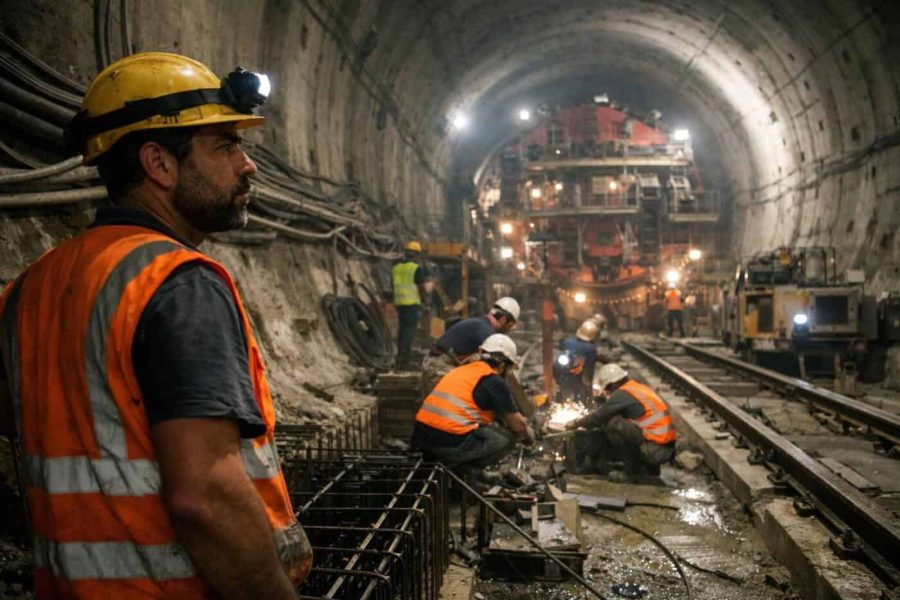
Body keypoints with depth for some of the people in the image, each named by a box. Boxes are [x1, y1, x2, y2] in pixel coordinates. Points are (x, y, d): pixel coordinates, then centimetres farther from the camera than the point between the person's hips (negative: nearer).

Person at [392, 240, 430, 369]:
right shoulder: (417, 268, -8)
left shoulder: (395, 268, 11)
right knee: (410, 329, -6)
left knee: (402, 329, 15)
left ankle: (400, 356, 19)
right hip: (413, 303, -6)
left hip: (399, 302, 6)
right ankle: (404, 358, -13)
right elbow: (421, 287, -9)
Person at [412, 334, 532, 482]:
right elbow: (518, 424, 4)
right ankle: (465, 470, -4)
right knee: (506, 439, 7)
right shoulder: (493, 380, -1)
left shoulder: (460, 370, 21)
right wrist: (527, 437, 26)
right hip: (452, 444, -8)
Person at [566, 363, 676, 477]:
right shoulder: (640, 388, 17)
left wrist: (576, 423, 12)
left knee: (612, 423, -14)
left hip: (655, 450, -9)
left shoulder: (623, 394, -10)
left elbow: (598, 417, -6)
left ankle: (633, 470, -5)